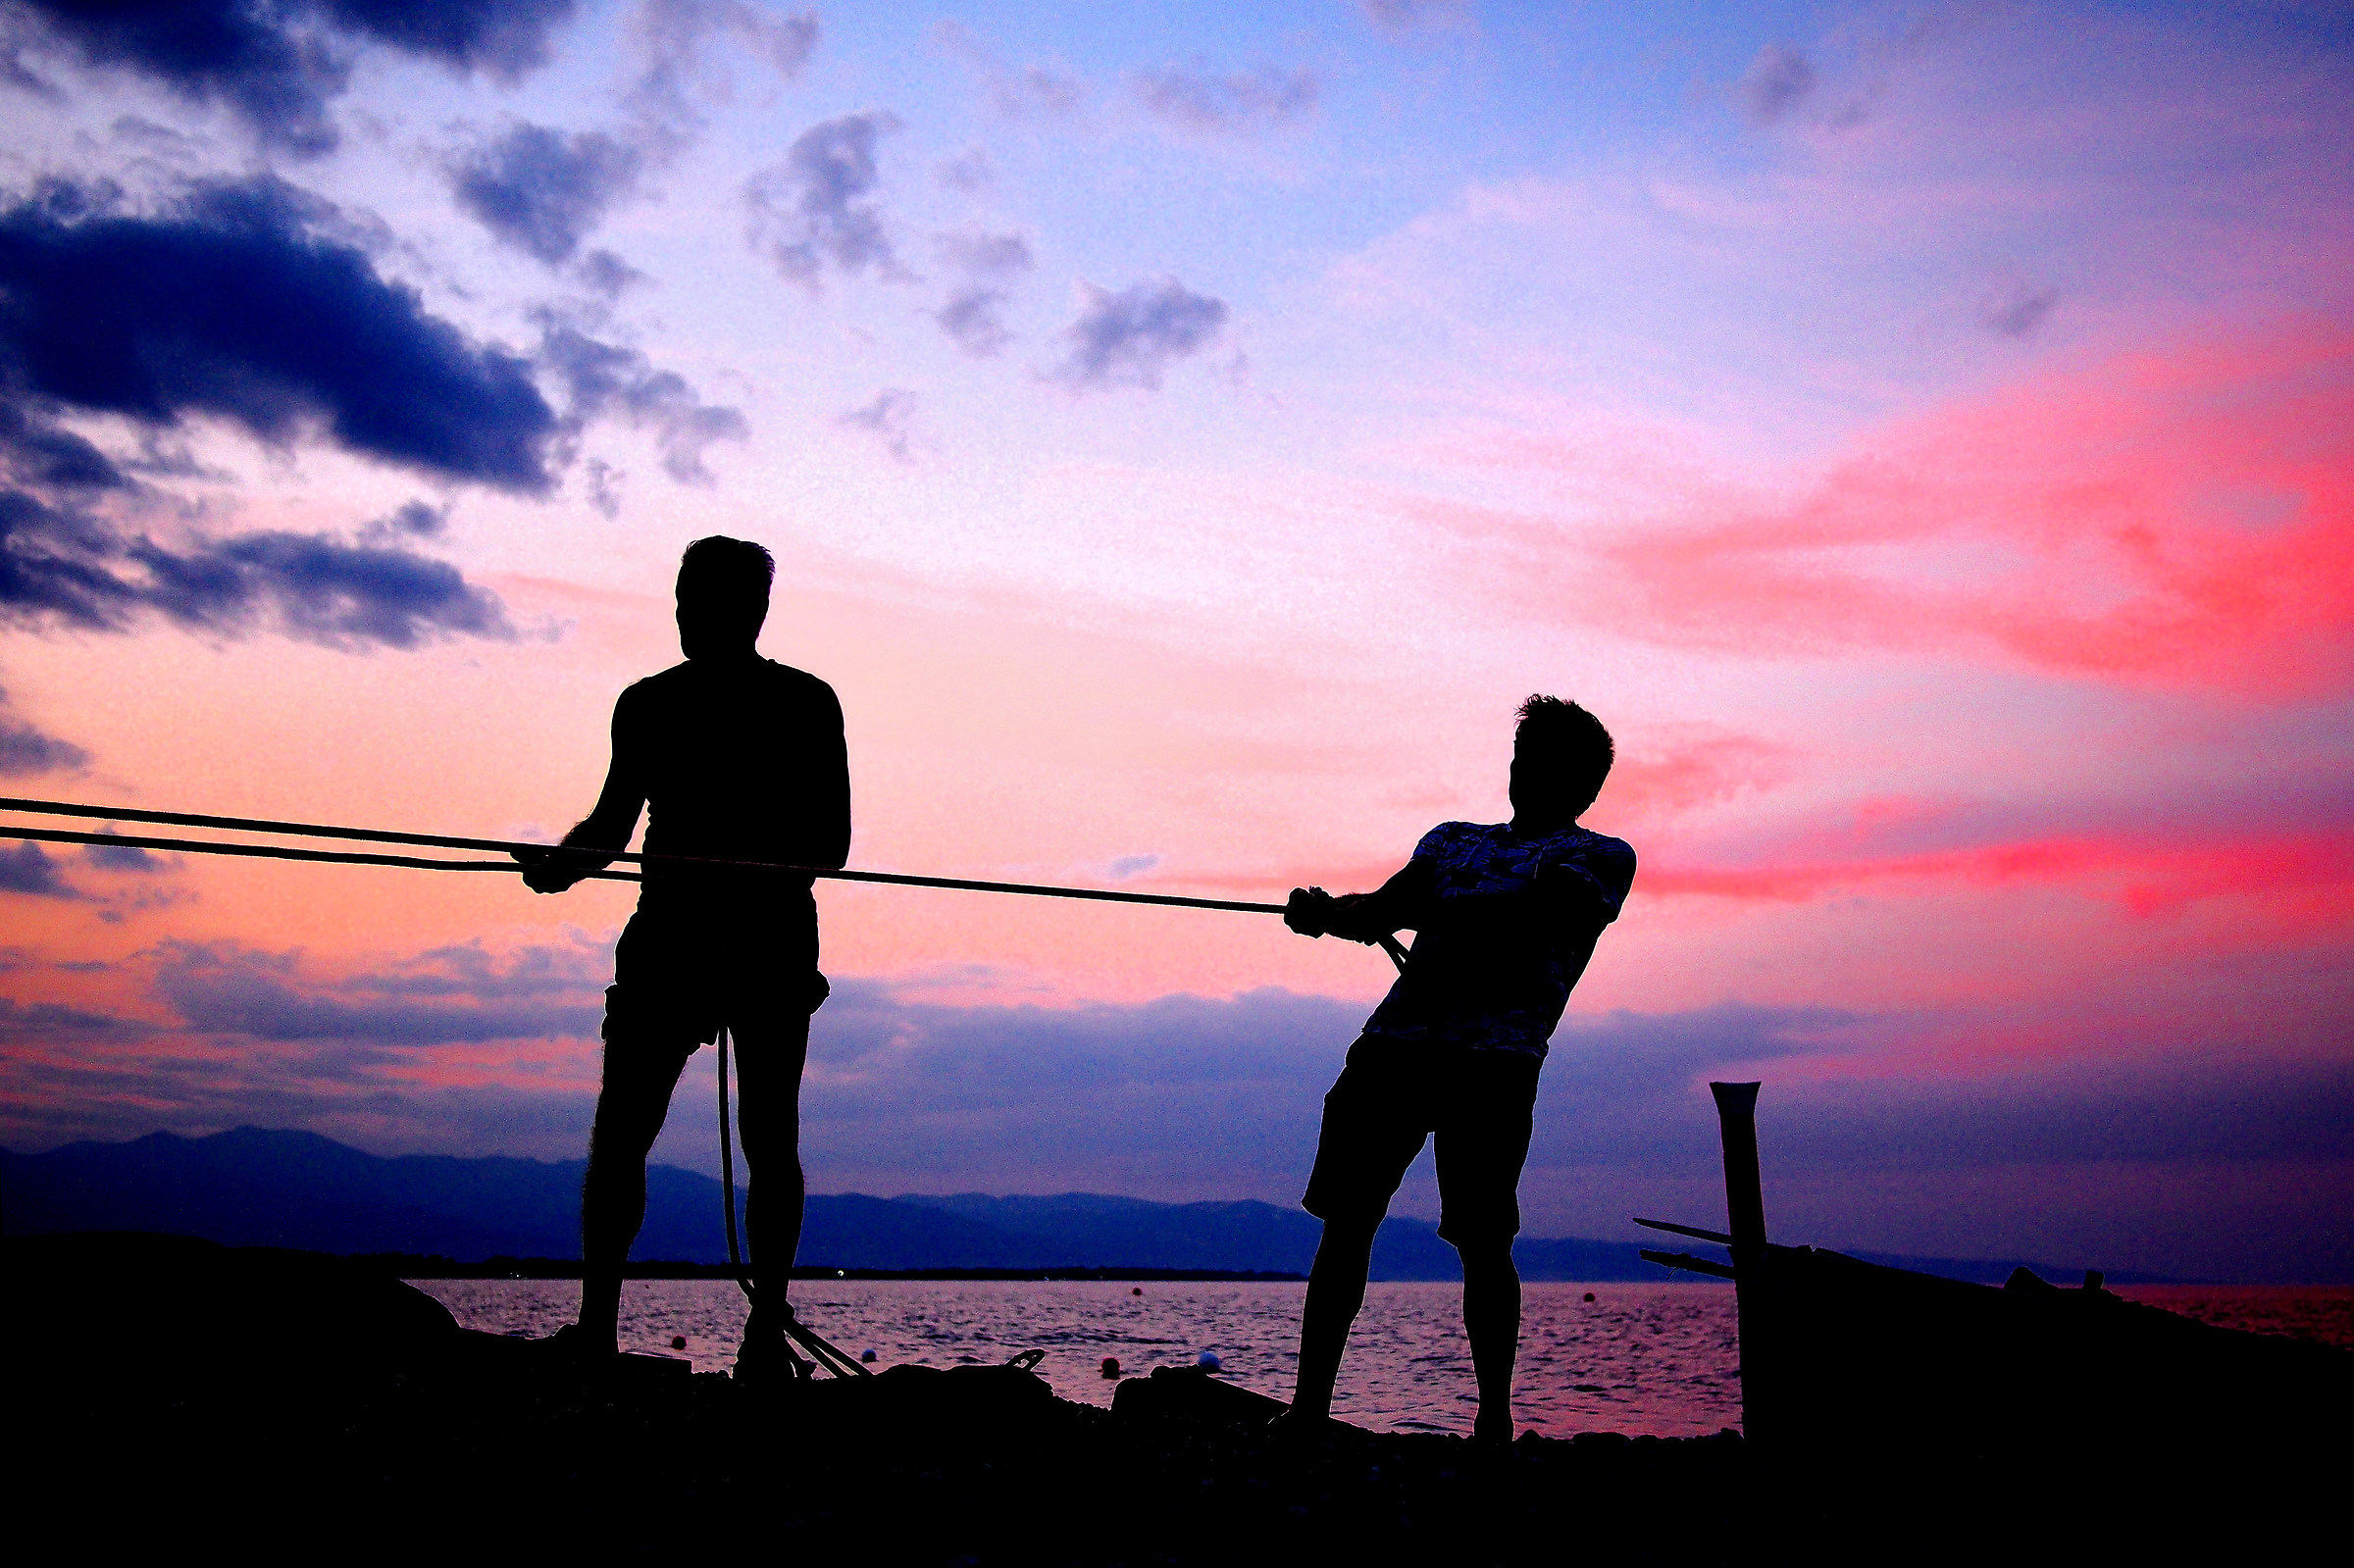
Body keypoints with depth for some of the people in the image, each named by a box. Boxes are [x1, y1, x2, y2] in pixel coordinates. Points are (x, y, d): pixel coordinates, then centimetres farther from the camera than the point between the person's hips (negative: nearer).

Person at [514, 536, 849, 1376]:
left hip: (775, 938, -3)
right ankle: (595, 1324, 0)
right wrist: (558, 865, -4)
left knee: (768, 1140, -3)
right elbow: (612, 825, 17)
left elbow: (829, 845, -2)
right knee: (619, 1132, -5)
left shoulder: (807, 705, 2)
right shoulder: (647, 705, 12)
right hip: (666, 934, 3)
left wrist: (743, 863, -20)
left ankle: (766, 1331, 3)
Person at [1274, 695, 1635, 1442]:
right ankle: (1308, 1408, 5)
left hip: (1495, 1059, -4)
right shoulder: (1454, 839, 28)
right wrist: (1333, 914, -8)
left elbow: (1526, 913, -8)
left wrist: (1412, 912, -17)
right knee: (1346, 1221, -1)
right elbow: (1385, 908, 14)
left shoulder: (1602, 859, 11)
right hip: (1396, 1038, 5)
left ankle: (1494, 1417, 6)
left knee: (1481, 1241, -8)